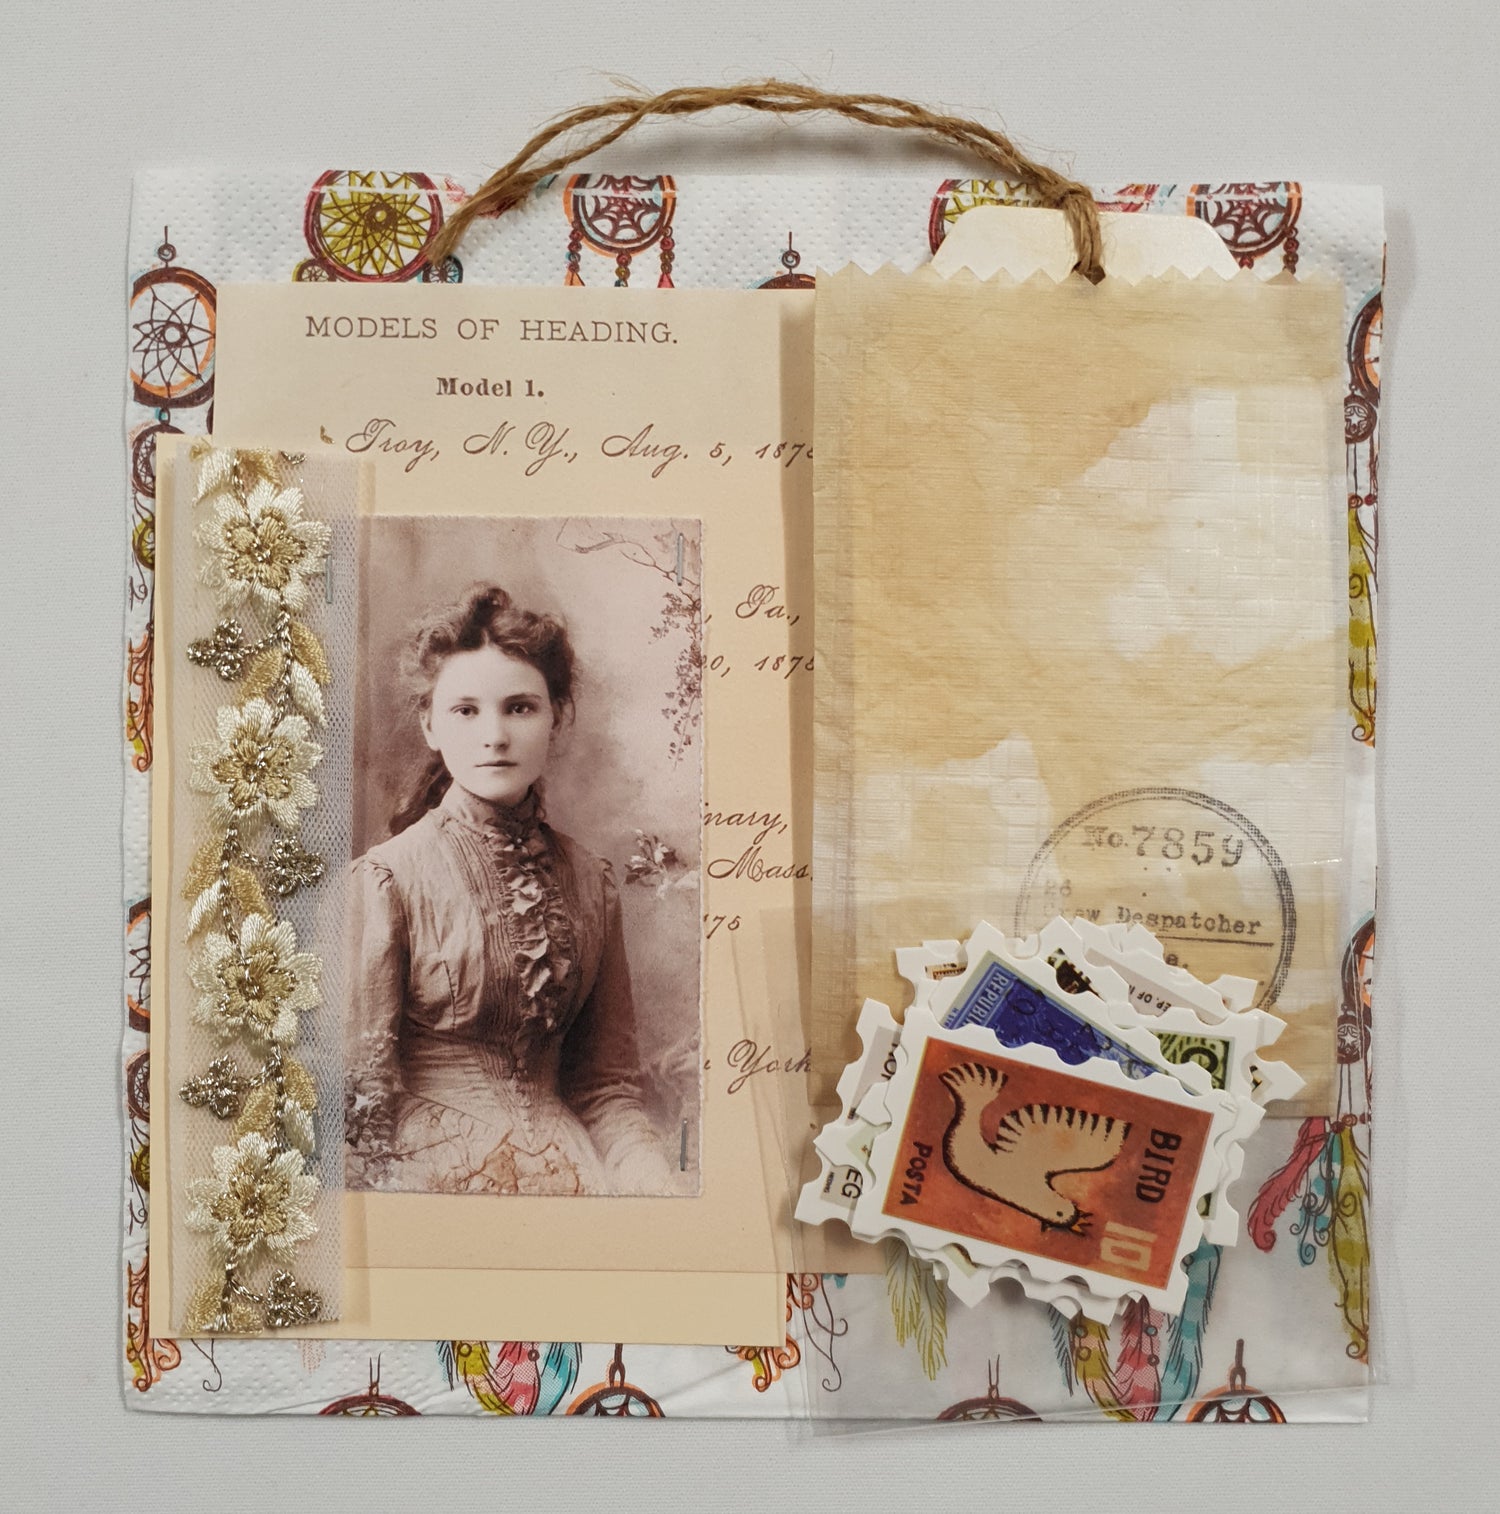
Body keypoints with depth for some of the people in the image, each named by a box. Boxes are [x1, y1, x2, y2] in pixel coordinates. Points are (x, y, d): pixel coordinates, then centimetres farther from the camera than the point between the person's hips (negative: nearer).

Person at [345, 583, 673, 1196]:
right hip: (434, 1164, 0)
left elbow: (607, 1084, 4)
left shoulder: (591, 881, 3)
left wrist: (662, 1188, -13)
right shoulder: (388, 877, -11)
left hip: (563, 1159, 1)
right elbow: (363, 1084, -9)